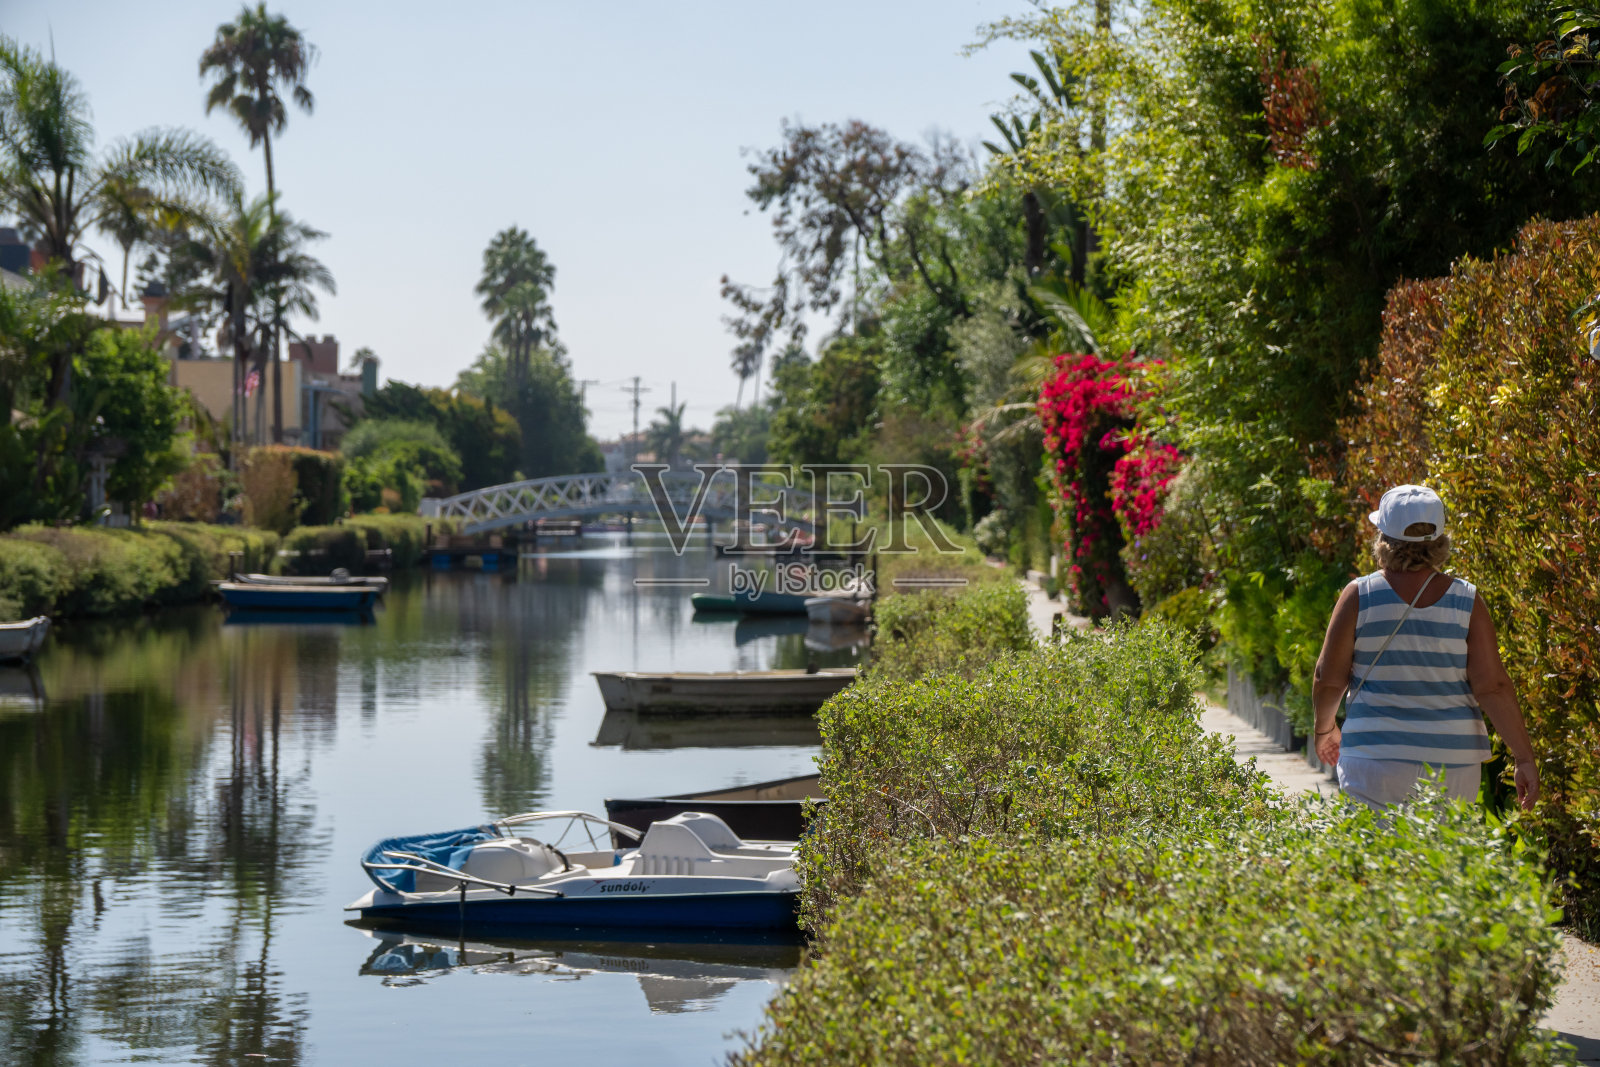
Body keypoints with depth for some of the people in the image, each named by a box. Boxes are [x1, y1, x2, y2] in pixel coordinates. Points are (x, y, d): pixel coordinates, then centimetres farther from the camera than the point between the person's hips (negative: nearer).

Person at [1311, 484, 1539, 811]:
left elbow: (1329, 679, 0)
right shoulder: (1467, 602, -3)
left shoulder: (1359, 596, -6)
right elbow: (1493, 688, -5)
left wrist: (1325, 727, 19)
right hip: (1452, 759, 2)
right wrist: (1524, 758, 0)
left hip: (1376, 756, -2)